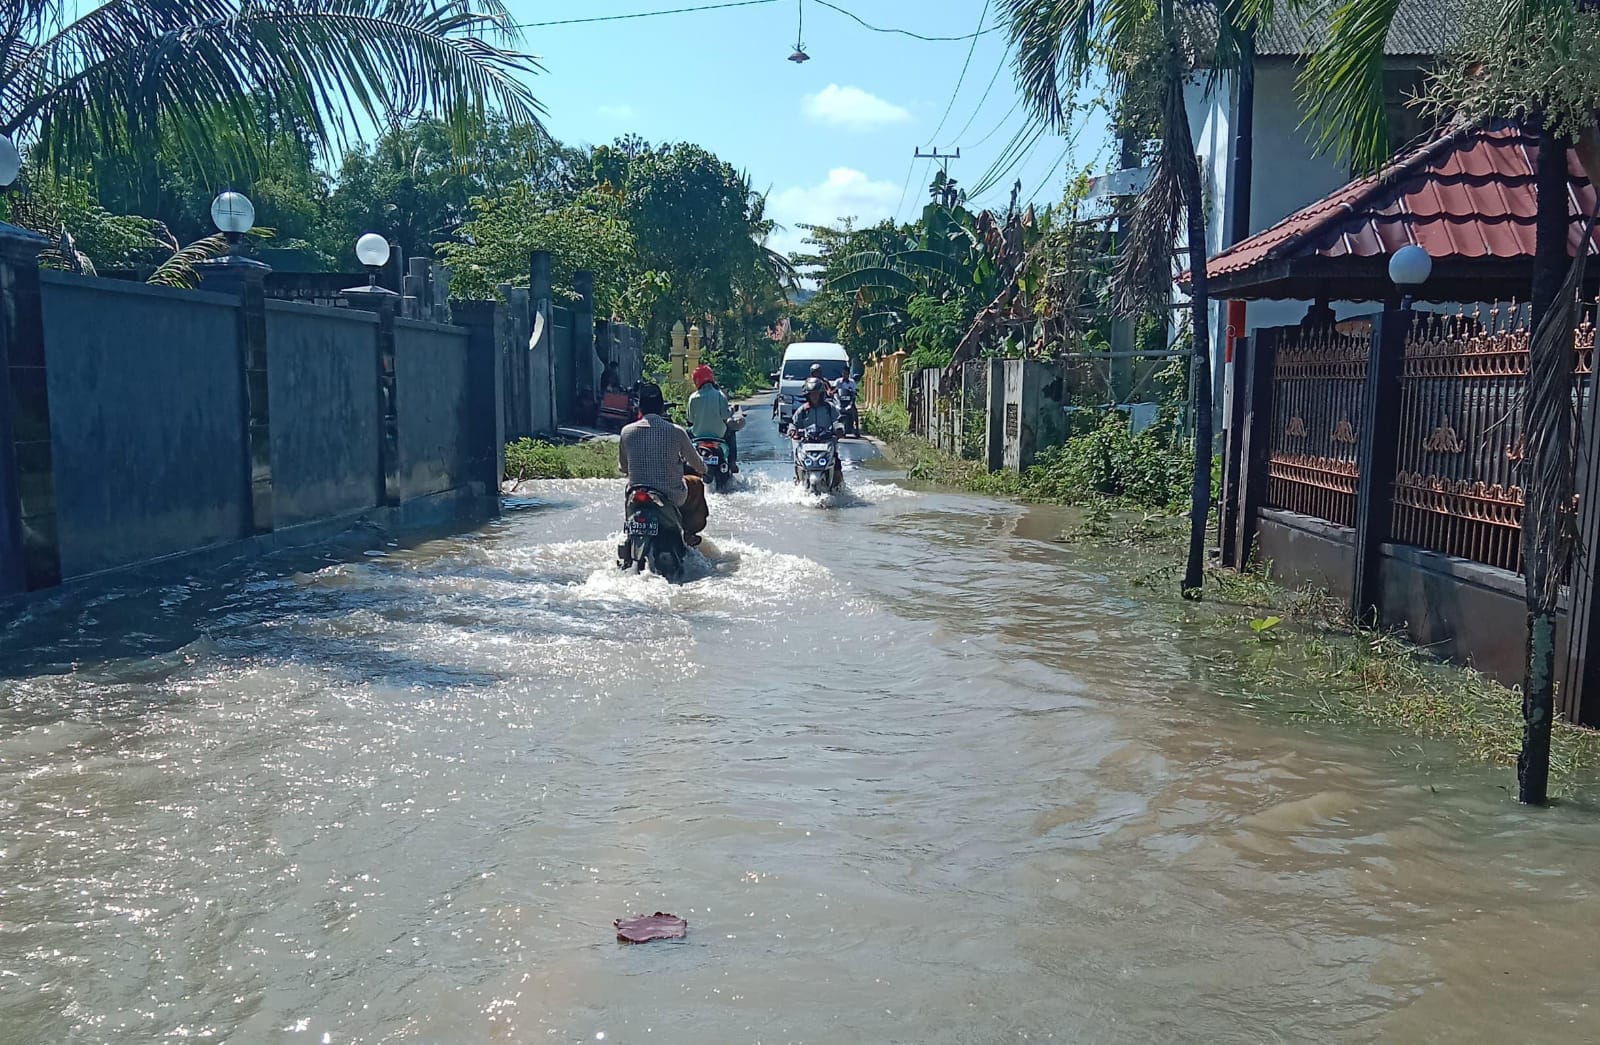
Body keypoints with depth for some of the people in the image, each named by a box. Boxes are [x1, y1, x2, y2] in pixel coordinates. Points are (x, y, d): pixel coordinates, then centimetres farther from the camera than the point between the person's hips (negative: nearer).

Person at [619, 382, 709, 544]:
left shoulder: (627, 432, -7)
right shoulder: (676, 432, -12)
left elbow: (623, 467, 9)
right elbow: (699, 466, 1)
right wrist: (703, 470, 27)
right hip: (672, 496, -2)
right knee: (696, 484, 29)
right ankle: (689, 533, 33)